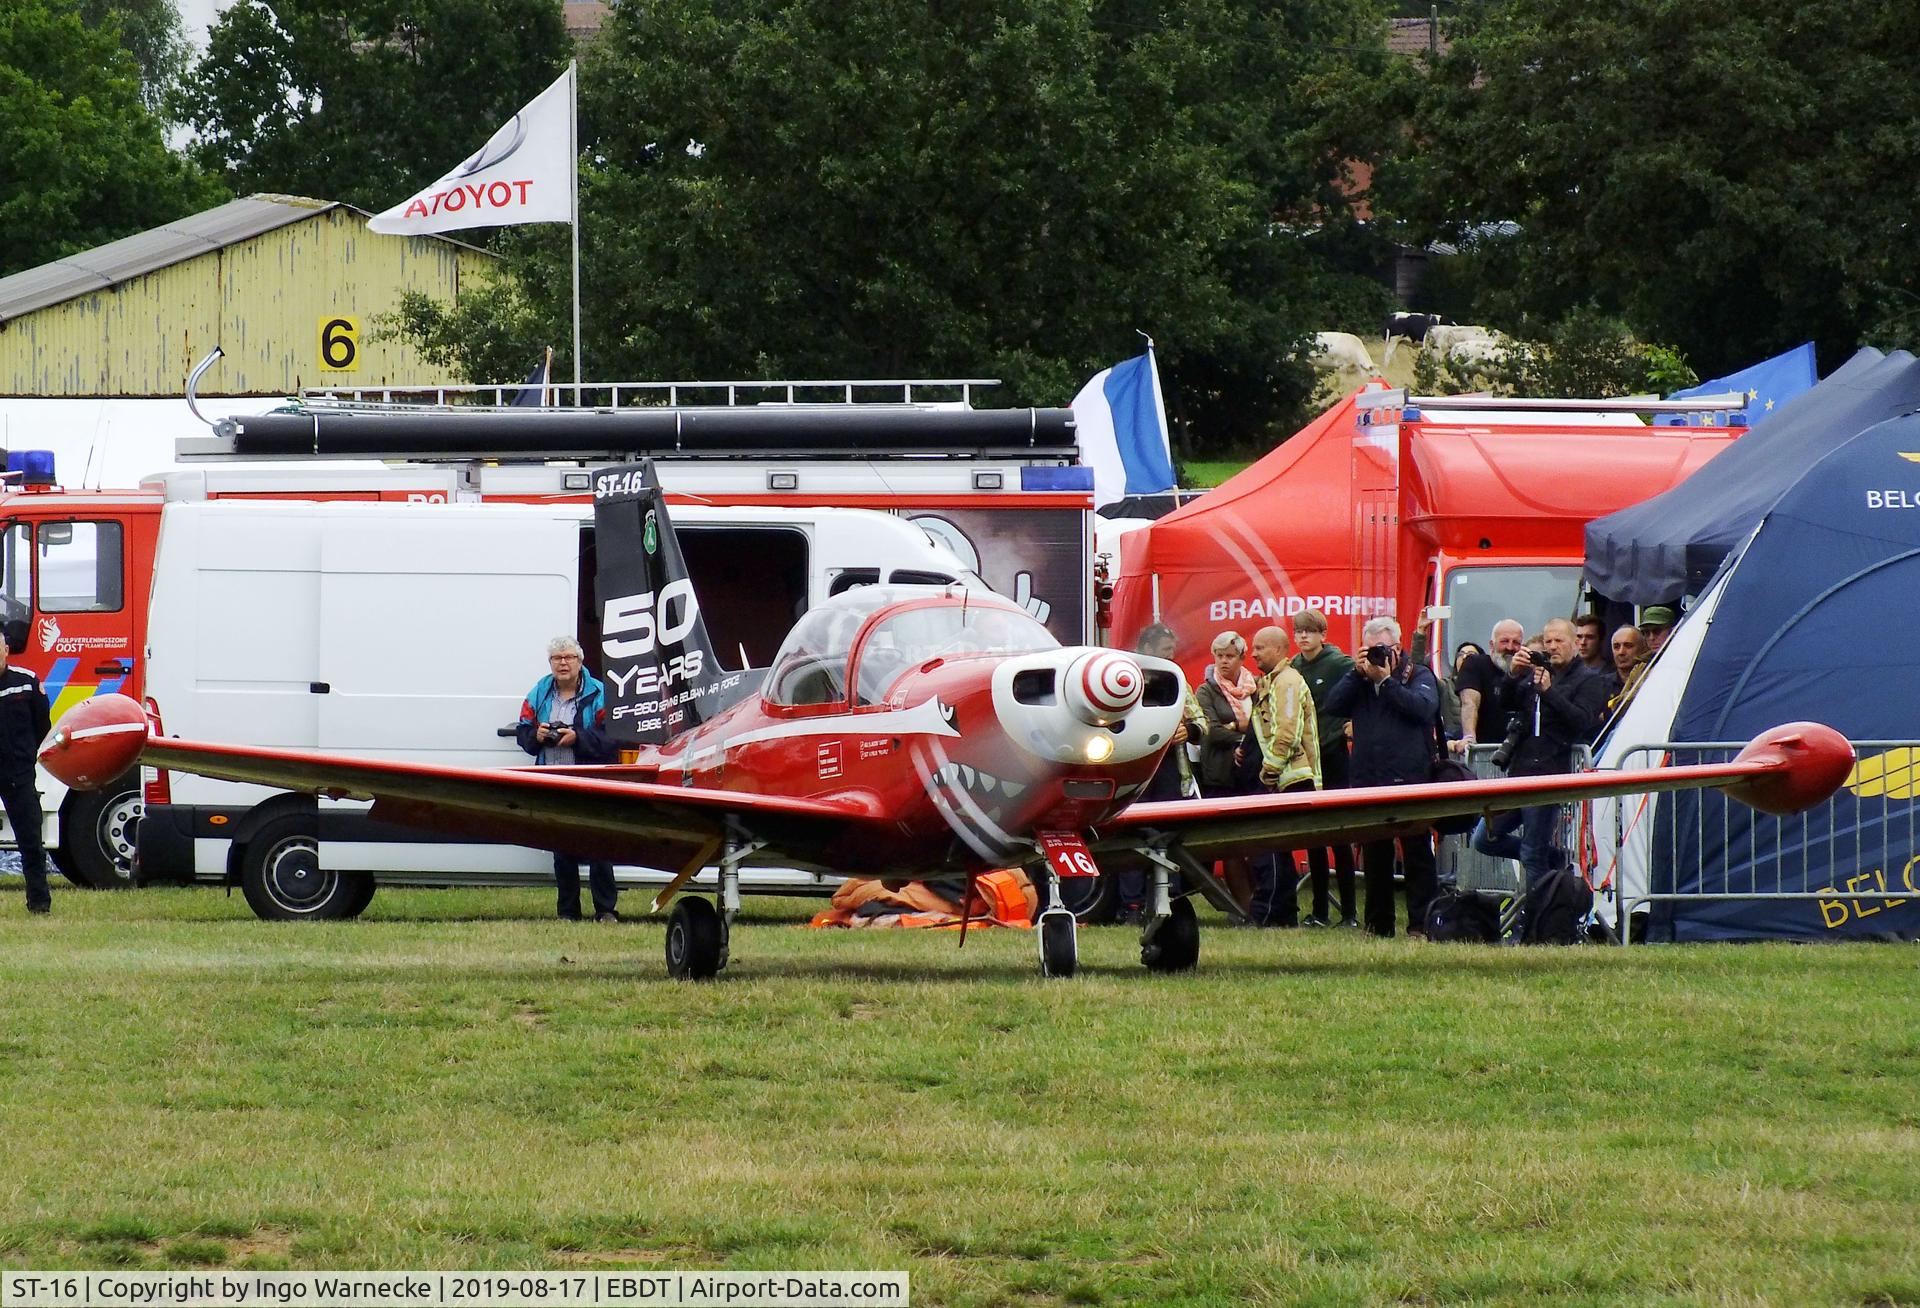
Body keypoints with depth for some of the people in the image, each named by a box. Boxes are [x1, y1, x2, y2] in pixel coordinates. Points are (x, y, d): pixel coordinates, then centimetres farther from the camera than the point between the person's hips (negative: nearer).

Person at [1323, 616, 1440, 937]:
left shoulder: (1418, 675, 4)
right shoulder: (1359, 679, 15)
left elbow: (1423, 707, -15)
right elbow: (1334, 705, 2)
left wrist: (1386, 679, -13)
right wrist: (1357, 673, -7)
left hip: (1409, 778, -4)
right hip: (1368, 779, 5)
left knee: (1416, 854, -2)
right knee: (1374, 857, 9)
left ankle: (1420, 923, -1)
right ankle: (1378, 923, 15)